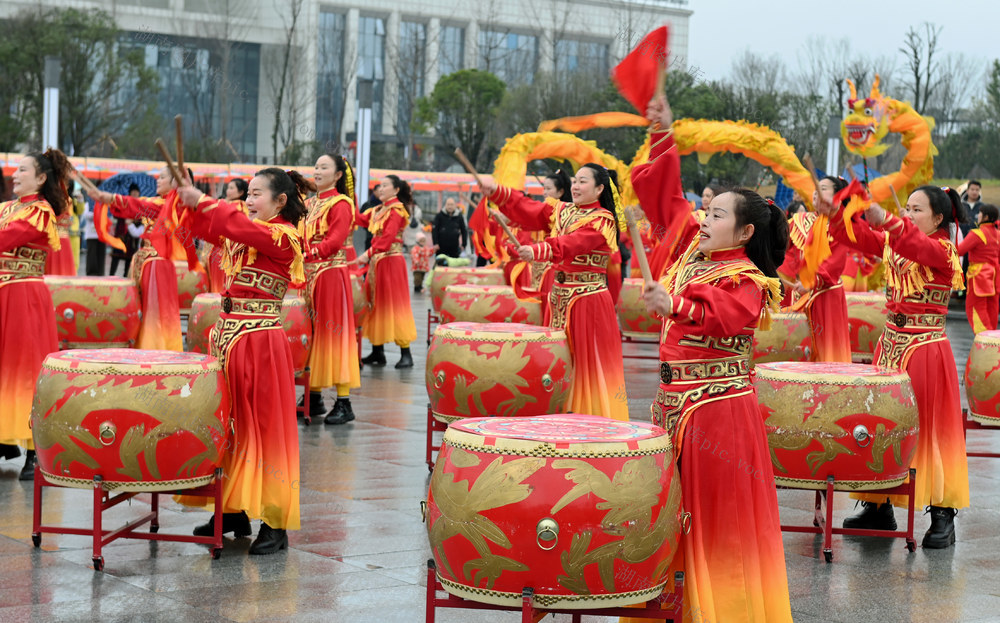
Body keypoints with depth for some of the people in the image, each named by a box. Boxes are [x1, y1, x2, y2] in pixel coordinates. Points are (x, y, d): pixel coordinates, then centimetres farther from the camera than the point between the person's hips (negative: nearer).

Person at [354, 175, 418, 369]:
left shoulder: (396, 210, -9)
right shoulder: (378, 211, 17)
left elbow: (387, 237, -21)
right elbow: (361, 220, 6)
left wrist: (369, 254, -28)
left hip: (391, 261, -8)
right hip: (376, 261, 8)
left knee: (394, 305, -7)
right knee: (376, 304, 8)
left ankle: (406, 354, -4)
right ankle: (377, 352, 13)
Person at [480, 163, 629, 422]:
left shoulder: (602, 221, -11)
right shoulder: (561, 211, 12)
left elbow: (572, 244, -27)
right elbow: (526, 210, 2)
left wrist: (537, 250, -41)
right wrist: (497, 192, -13)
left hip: (589, 299, -7)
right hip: (559, 296, 7)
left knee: (588, 361, -6)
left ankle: (595, 421, 0)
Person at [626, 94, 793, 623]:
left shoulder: (748, 281, -11)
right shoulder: (694, 251, 11)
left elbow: (721, 318, -30)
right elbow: (668, 199, 15)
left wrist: (676, 307, -41)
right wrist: (663, 136, 9)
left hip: (718, 400, -8)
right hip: (674, 395, 8)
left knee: (718, 506, -5)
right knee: (672, 500, 11)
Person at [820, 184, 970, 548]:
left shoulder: (943, 251, -10)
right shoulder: (893, 243, 10)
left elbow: (917, 245, -31)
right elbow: (858, 236, -1)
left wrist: (884, 219, -47)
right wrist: (832, 214, -19)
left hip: (926, 350, -6)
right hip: (891, 345, 6)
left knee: (928, 429, -4)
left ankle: (943, 518, 3)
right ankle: (879, 508, 16)